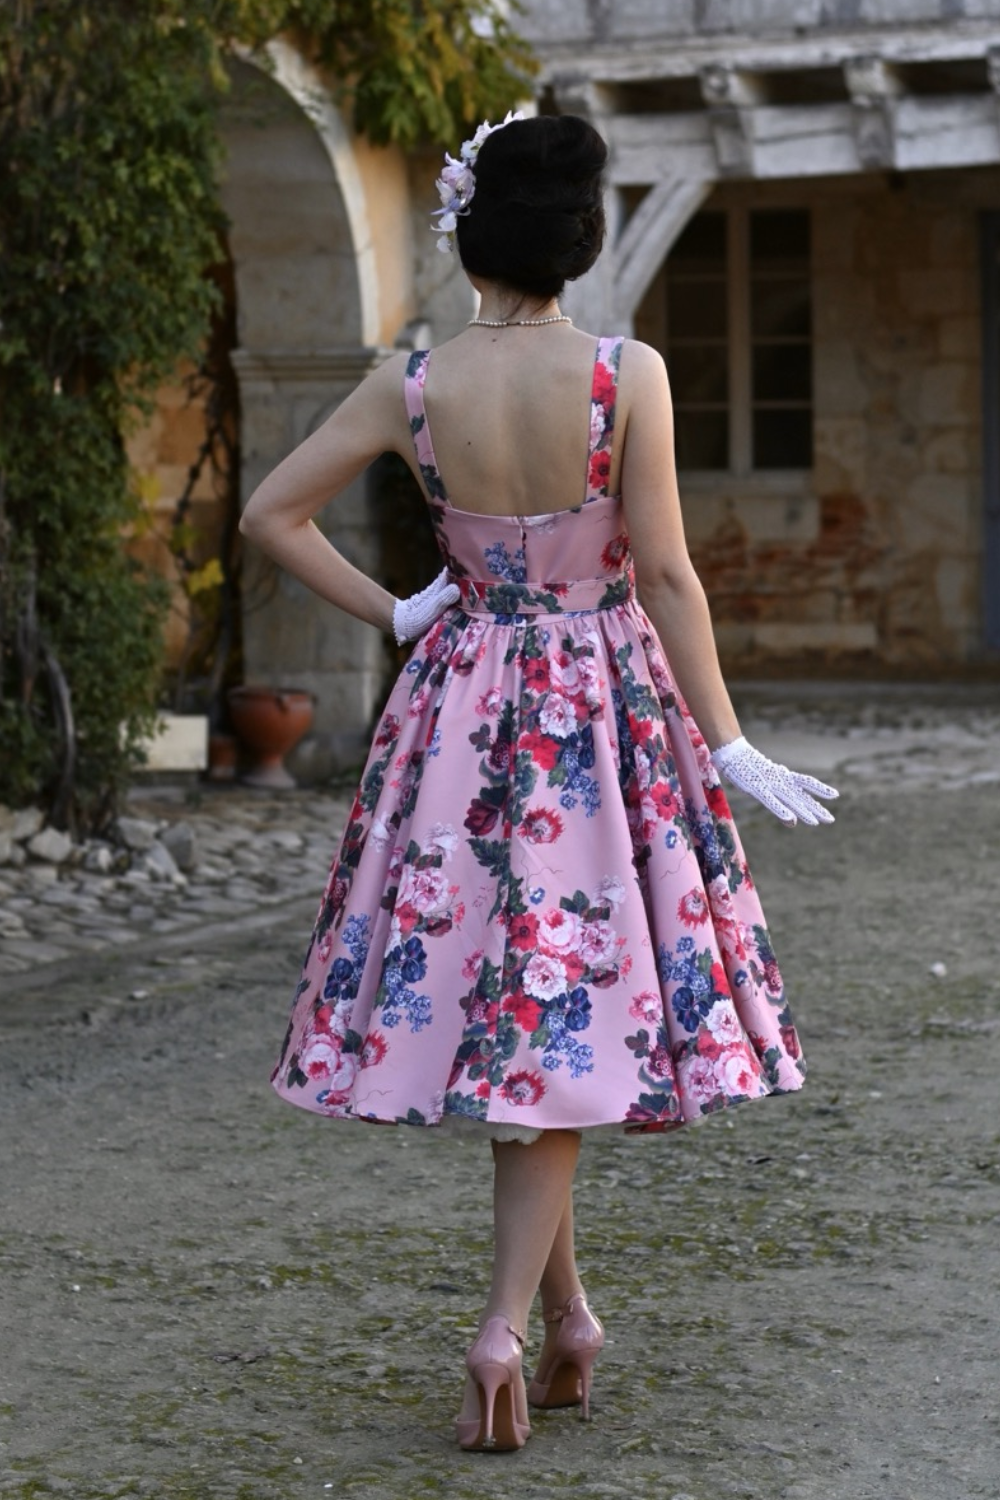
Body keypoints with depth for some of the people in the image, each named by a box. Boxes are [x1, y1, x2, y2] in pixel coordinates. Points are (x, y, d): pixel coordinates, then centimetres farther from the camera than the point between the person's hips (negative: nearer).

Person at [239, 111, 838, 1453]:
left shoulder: (413, 387, -6)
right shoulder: (628, 375, -13)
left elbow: (270, 512, -2)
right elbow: (665, 572, -12)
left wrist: (392, 614, 7)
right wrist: (729, 744, -5)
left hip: (469, 701, 2)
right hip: (606, 706, -2)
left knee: (501, 1003, 14)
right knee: (566, 1021, 4)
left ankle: (566, 1315, 22)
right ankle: (507, 1324, -7)